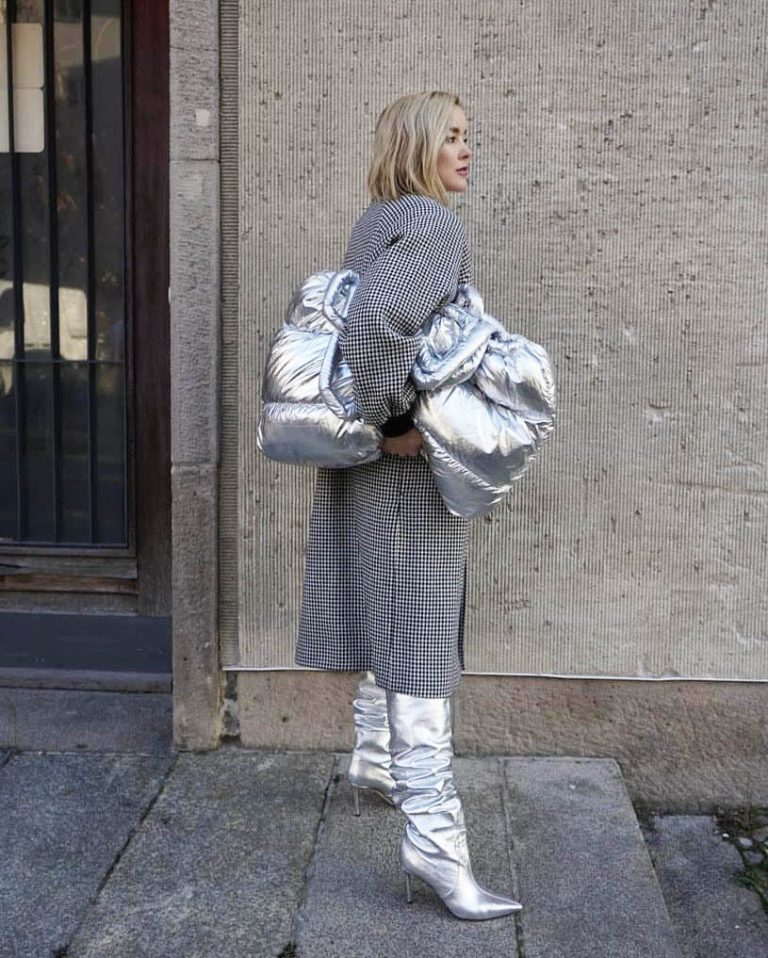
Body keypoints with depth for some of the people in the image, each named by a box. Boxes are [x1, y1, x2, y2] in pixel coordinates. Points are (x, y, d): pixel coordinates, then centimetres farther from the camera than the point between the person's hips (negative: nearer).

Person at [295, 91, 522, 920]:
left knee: (388, 616, 22)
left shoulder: (375, 224, 13)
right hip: (411, 467, -10)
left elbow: (341, 316, 23)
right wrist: (394, 422, -22)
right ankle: (433, 833, -2)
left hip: (369, 460, 10)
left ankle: (375, 761, 40)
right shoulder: (433, 226, -16)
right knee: (420, 636, -8)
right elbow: (373, 325, -33)